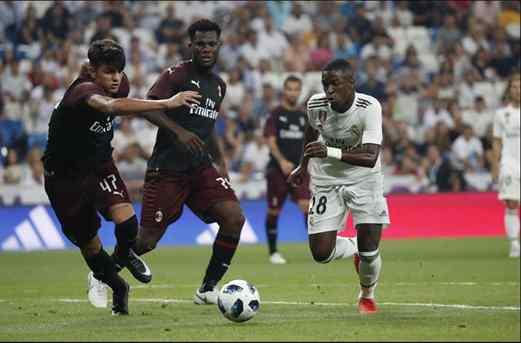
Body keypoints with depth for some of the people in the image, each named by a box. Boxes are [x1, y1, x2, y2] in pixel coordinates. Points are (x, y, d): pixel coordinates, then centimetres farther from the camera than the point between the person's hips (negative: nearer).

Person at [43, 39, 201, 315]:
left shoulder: (119, 84, -9)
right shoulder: (83, 90, -33)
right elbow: (111, 106, -56)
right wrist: (167, 104, -62)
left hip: (100, 166, 5)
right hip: (65, 177, -5)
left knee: (127, 223, -20)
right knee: (88, 243, 7)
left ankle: (123, 256, 17)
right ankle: (117, 286, 37)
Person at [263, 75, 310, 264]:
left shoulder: (303, 116, 12)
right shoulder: (275, 114, -1)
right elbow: (271, 140, -10)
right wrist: (282, 161, -23)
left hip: (299, 170, 3)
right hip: (278, 170, -3)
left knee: (306, 205, -14)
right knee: (274, 211, 3)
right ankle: (273, 252, 16)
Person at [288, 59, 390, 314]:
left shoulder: (369, 107, -25)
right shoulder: (315, 104, -13)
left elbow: (371, 157, -35)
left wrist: (331, 153, -46)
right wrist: (304, 166, 21)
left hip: (363, 179, -3)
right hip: (325, 181, 3)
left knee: (369, 251, -11)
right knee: (321, 253, -8)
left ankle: (367, 295, 23)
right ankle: (353, 247, 28)